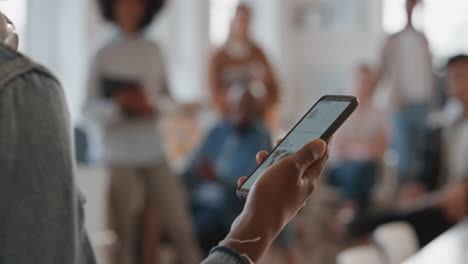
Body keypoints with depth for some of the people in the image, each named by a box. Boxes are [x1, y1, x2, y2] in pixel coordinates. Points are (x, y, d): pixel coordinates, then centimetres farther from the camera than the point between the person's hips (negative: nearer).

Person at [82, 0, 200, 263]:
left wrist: (152, 103, -9)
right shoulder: (104, 55, 0)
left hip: (153, 150, 2)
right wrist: (117, 104, -19)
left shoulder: (154, 51, 8)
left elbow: (168, 98, 12)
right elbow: (90, 110, 0)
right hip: (120, 152, -2)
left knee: (181, 226, 0)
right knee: (125, 234, 3)